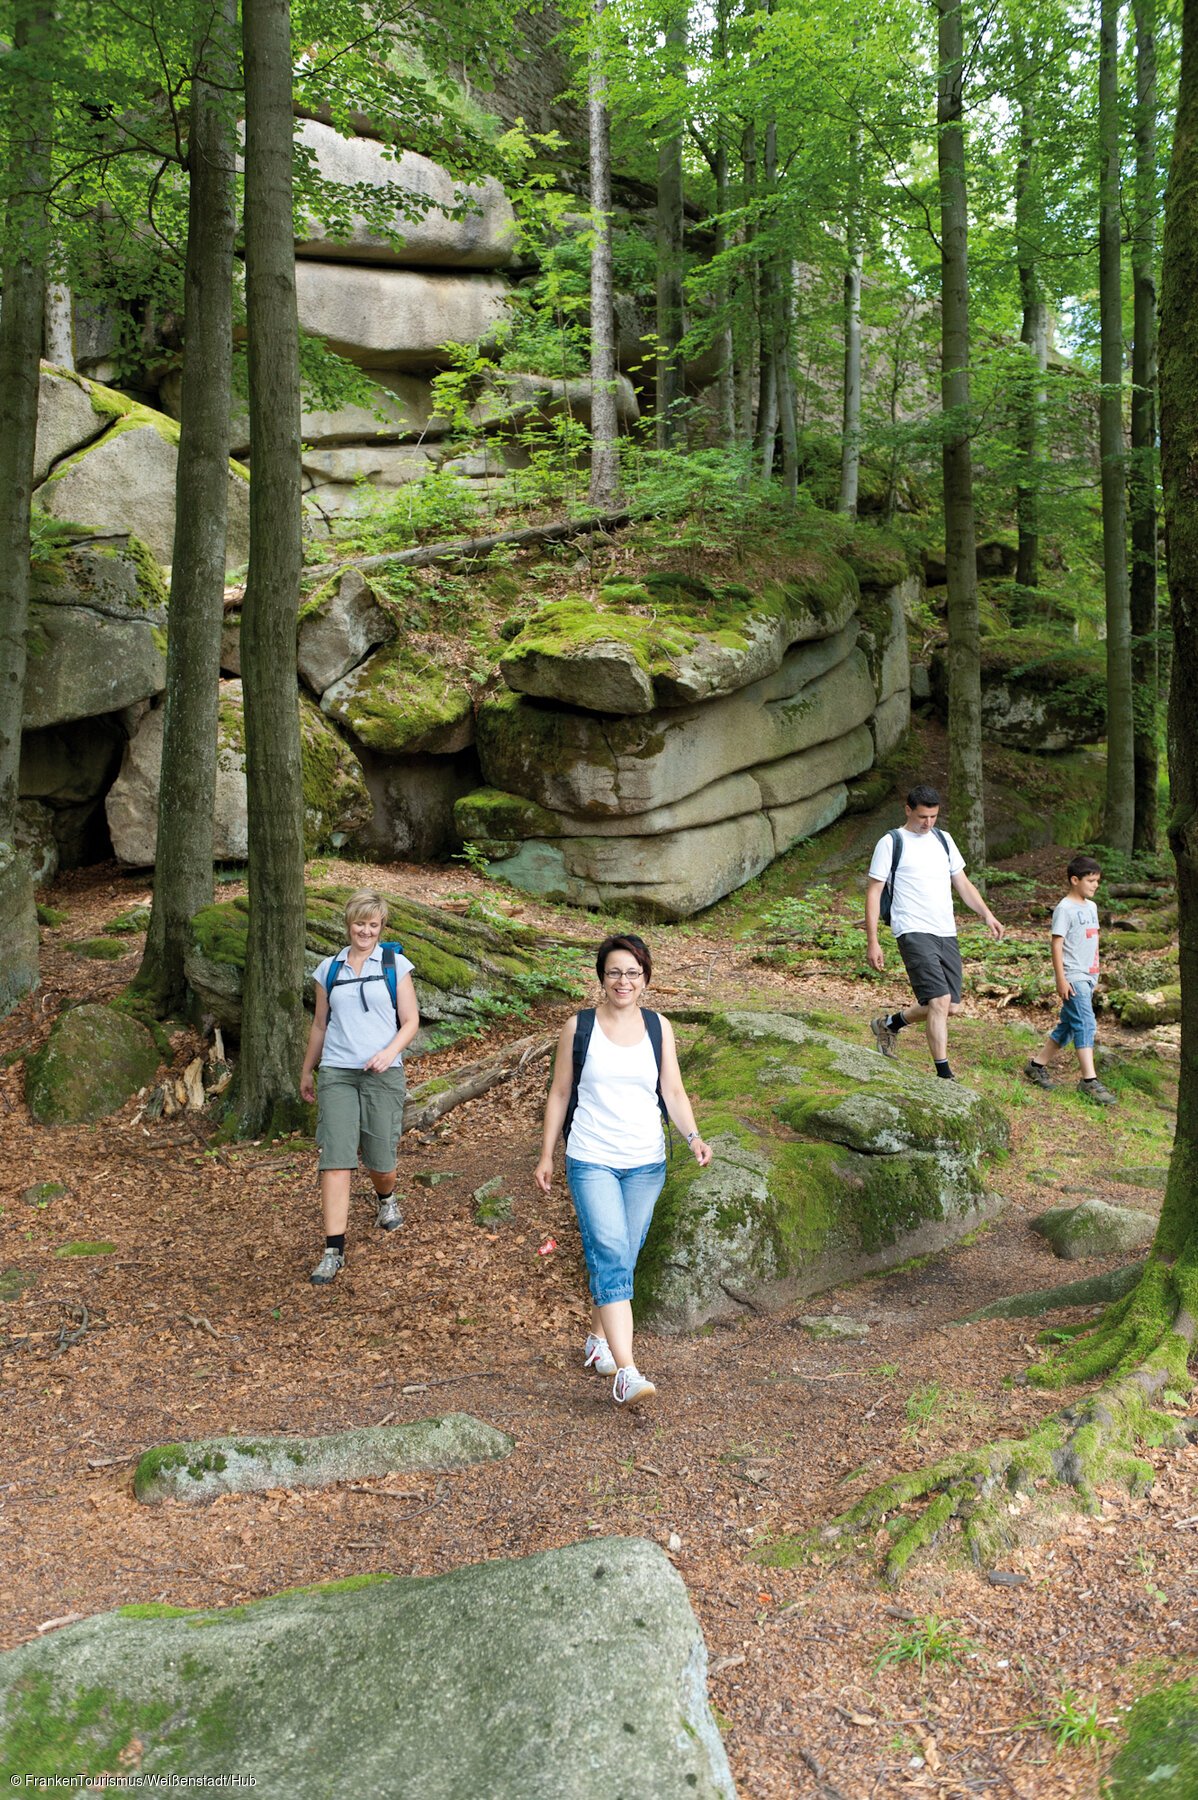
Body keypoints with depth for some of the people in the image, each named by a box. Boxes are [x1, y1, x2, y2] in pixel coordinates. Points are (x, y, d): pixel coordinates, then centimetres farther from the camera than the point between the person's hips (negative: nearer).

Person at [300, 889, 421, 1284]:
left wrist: (390, 1052, -17)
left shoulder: (395, 965, 2)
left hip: (383, 1074, -1)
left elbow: (411, 1021, 1)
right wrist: (306, 1071, 23)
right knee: (335, 1159, -8)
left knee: (380, 1157, 6)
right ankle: (333, 1251, -6)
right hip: (337, 1074, 1)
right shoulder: (329, 969, 9)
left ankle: (386, 1199, 43)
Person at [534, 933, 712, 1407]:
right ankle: (625, 1374, -23)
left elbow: (673, 1091, 5)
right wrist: (546, 1154, 6)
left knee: (622, 1259, 12)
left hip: (646, 1163, 3)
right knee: (610, 1255, -16)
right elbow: (559, 1094, 5)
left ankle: (598, 1340, 35)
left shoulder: (659, 1027, 6)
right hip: (591, 1161, -3)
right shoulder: (578, 1027, -1)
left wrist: (693, 1137, -11)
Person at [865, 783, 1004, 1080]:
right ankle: (944, 1075, -9)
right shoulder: (891, 843, -2)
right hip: (914, 933, -7)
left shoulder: (943, 839, 16)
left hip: (947, 933, 7)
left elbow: (962, 882, 21)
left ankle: (889, 1024, 28)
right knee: (940, 1001, -17)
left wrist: (986, 914, 5)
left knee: (952, 1007, 6)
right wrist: (872, 942, -9)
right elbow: (873, 891, -2)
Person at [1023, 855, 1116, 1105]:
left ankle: (1037, 1065, 22)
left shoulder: (1091, 907, 15)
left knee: (1068, 1025, 12)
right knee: (1086, 1025, -13)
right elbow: (1057, 944, -14)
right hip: (1073, 977, -9)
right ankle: (1089, 1081, -13)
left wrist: (1095, 974, 21)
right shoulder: (1065, 908, -11)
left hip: (1088, 977, 9)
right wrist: (1061, 979, -18)